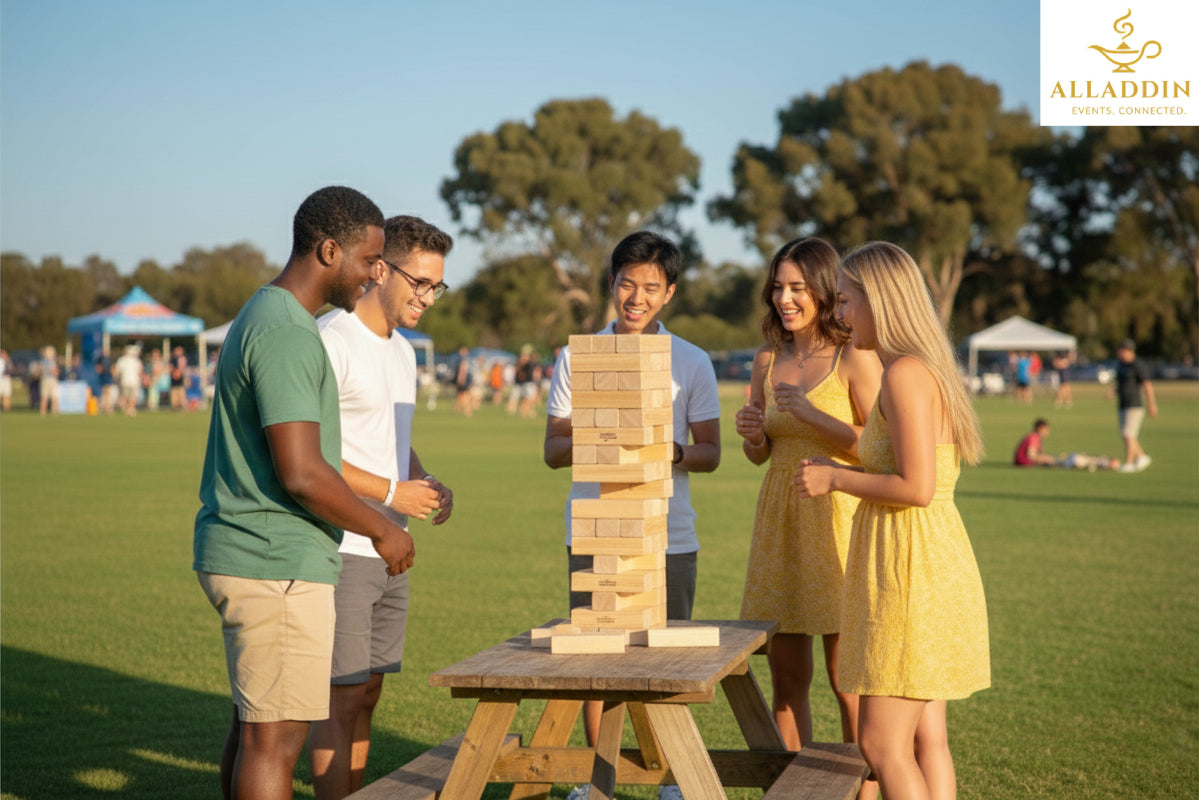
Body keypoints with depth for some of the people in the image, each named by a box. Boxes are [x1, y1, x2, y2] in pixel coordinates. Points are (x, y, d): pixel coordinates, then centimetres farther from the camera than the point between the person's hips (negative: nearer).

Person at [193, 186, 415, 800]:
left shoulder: (261, 316, 16)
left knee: (254, 725, 16)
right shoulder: (286, 334, -18)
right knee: (275, 736, -6)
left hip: (239, 555, 11)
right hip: (277, 565, -11)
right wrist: (382, 530, -9)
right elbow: (302, 474, -23)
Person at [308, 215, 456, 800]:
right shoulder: (330, 341, -13)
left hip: (390, 553, 9)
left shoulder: (402, 351, 16)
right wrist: (392, 492, -18)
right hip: (340, 550, -9)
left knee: (366, 695, 12)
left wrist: (426, 482, 7)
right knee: (342, 699, -6)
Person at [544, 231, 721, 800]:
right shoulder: (576, 357, 6)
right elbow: (553, 449, 6)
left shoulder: (692, 363, 5)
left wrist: (675, 454, -17)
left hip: (667, 537, 0)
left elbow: (710, 453, 5)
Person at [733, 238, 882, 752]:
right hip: (779, 518, 6)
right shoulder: (767, 360, 10)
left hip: (838, 517, -6)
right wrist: (752, 435, -3)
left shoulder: (855, 359, -7)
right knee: (785, 677, 9)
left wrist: (810, 413, -17)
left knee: (847, 681, -2)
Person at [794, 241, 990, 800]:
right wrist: (840, 471, 17)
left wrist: (835, 478, -11)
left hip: (909, 567, -10)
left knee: (881, 744, -5)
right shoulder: (925, 370, 15)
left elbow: (917, 487, -22)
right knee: (925, 737, 11)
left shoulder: (905, 373, -16)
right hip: (933, 561, 10)